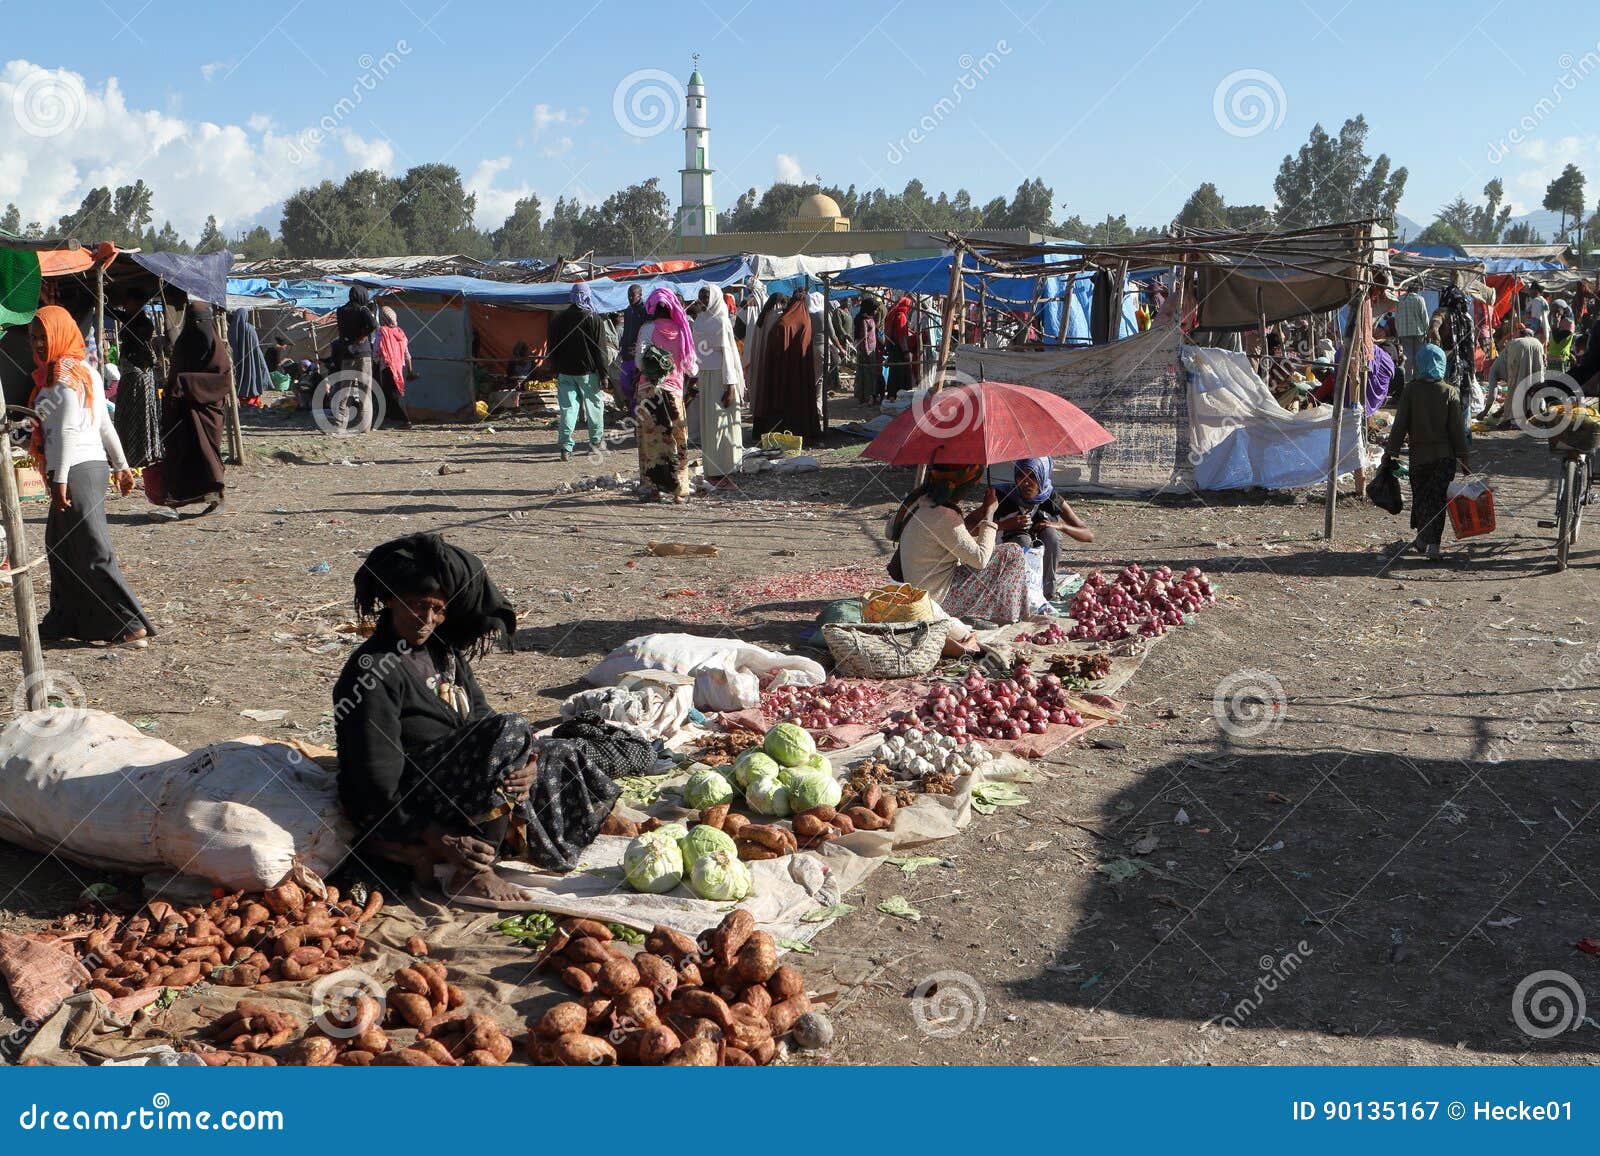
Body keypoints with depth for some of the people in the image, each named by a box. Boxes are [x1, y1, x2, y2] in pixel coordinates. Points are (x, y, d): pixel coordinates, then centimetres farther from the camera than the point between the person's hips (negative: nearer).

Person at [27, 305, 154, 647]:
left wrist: (59, 480, -19)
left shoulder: (64, 374, -12)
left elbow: (66, 431, -18)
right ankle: (64, 621, 25)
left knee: (93, 552, -8)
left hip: (76, 470, -10)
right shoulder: (84, 369, 16)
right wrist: (121, 464, 21)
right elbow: (105, 423, 19)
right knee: (60, 545, 17)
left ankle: (133, 626, -8)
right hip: (93, 465, 10)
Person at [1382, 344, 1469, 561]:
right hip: (1445, 455, 0)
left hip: (1419, 454, 0)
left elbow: (1400, 423, -5)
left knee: (1421, 497, 13)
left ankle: (1423, 538, 19)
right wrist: (1463, 457, 3)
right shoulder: (1450, 392, -4)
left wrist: (1390, 451, 2)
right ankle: (1432, 543, -2)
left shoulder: (1411, 389, -6)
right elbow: (1457, 428, -2)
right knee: (1437, 499, 5)